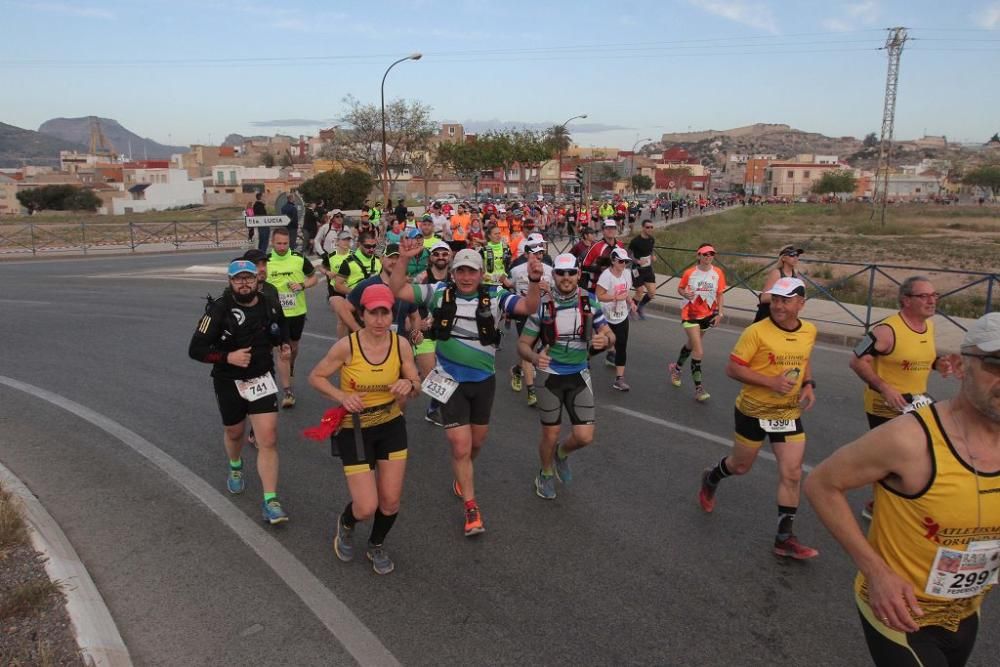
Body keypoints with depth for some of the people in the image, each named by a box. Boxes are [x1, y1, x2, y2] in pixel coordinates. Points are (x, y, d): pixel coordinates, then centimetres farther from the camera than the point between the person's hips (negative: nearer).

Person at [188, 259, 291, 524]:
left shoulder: (270, 306, -2)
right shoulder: (219, 310, -15)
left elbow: (281, 331, 20)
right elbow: (196, 350, -15)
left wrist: (284, 344, 0)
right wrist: (228, 357, -28)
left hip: (262, 379, 1)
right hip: (229, 382, -1)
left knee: (268, 440, -9)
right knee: (234, 432, 21)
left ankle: (270, 501, -3)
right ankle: (235, 467, 56)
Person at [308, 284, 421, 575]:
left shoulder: (401, 344, -11)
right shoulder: (346, 346, -20)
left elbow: (416, 384, 0)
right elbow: (316, 377, -7)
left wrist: (409, 385, -25)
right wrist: (342, 397, -23)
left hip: (391, 425, 3)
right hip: (354, 429, -3)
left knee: (391, 501, 6)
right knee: (367, 508, -6)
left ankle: (376, 547, 39)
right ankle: (345, 524, 34)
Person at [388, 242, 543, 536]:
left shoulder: (494, 296, -8)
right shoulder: (439, 292, -8)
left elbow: (529, 307, -18)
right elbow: (397, 290, -10)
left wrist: (534, 281, -36)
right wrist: (404, 259, -25)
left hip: (484, 380, 2)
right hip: (451, 381, -2)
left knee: (477, 441, 20)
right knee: (460, 446, -3)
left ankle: (462, 475, 53)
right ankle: (471, 507, 15)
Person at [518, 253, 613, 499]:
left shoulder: (589, 301, -6)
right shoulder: (542, 305, -13)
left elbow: (610, 335, 2)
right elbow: (523, 344, -7)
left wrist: (605, 340, -24)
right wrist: (534, 357, -30)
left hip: (579, 376, 2)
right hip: (549, 376, -2)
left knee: (584, 437, -2)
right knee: (550, 436, 8)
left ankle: (562, 454, 34)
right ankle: (546, 474, 39)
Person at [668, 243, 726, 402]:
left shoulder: (718, 273, -4)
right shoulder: (690, 273, -10)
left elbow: (719, 294, 4)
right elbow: (680, 289, 2)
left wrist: (719, 312, -4)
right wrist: (685, 294, -20)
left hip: (708, 314, 4)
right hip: (690, 314, -4)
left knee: (692, 344, 22)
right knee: (699, 351, -12)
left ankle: (676, 368, 49)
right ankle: (699, 388, -7)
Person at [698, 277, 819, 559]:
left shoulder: (810, 331, 0)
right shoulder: (757, 332, -20)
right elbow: (732, 368, -19)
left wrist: (808, 384, 0)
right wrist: (771, 382, -28)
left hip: (789, 414, 4)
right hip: (754, 411, -4)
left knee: (792, 474, 0)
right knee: (741, 466, 14)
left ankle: (785, 538, 12)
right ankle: (710, 479, 48)